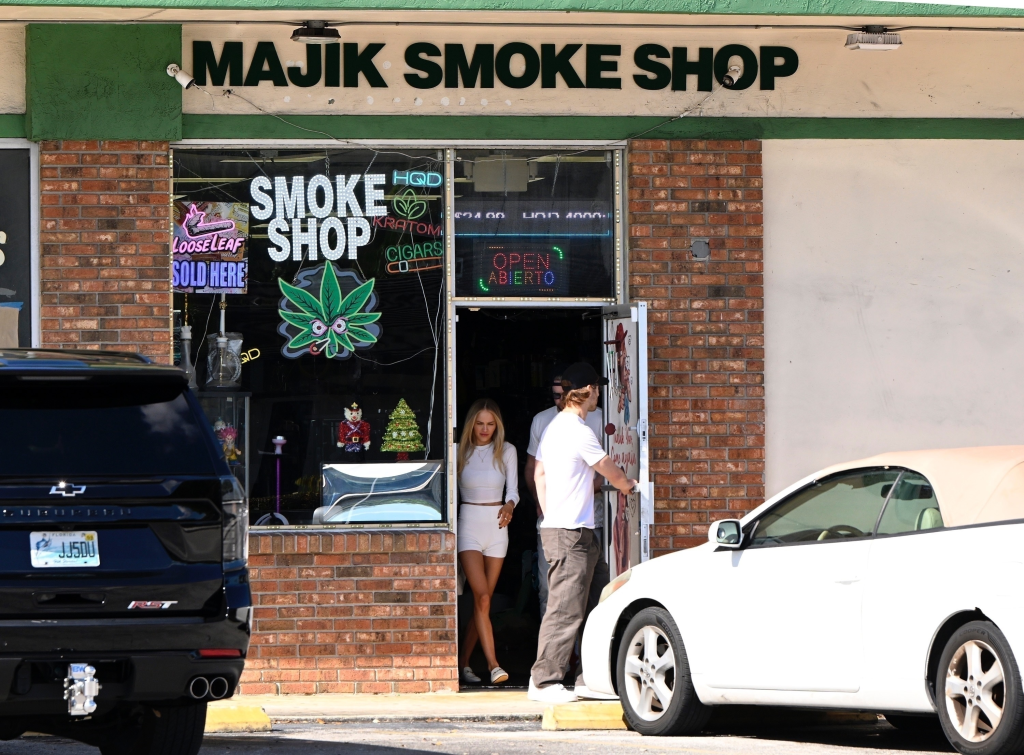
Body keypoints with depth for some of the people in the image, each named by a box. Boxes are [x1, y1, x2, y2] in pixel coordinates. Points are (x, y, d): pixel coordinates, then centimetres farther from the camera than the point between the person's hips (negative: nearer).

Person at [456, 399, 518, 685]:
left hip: (497, 526, 2)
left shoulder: (507, 451, 5)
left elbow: (512, 489, 0)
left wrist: (509, 506, -22)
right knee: (482, 597, -15)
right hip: (469, 524, -2)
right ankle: (493, 664, -21)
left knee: (483, 600, 5)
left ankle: (463, 662, 17)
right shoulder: (459, 451, 2)